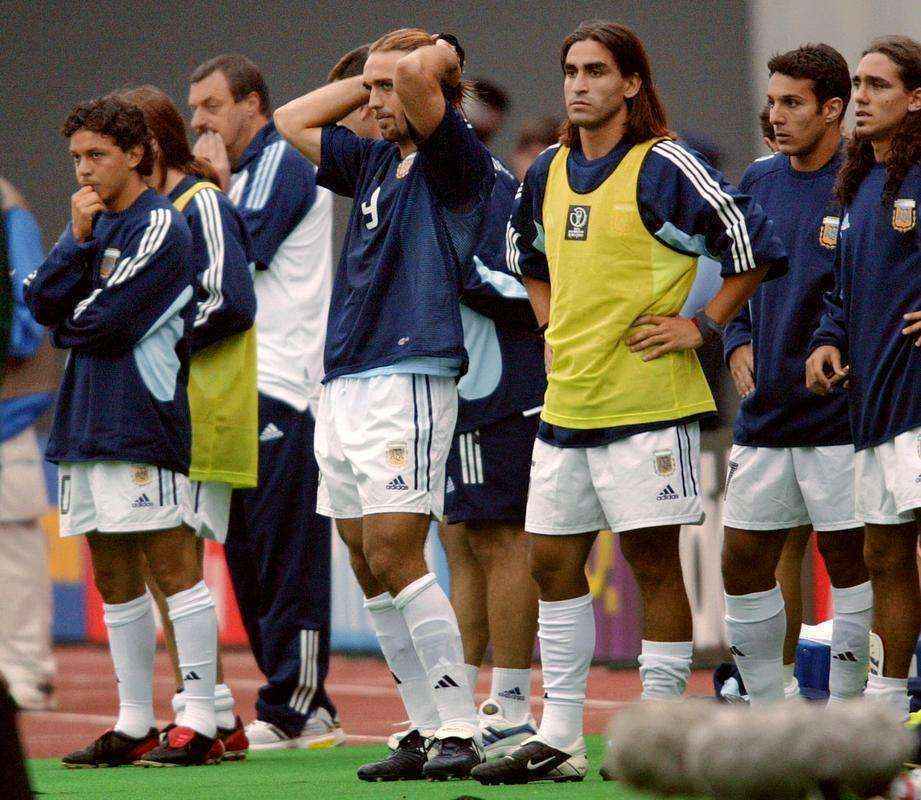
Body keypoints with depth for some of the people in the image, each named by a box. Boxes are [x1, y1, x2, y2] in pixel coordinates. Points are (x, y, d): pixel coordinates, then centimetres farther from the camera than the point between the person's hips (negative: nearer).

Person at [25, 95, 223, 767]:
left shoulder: (160, 226, -7)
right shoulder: (93, 224, 17)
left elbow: (110, 319, -15)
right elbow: (42, 301, 4)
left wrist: (68, 327, 4)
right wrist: (79, 238, -6)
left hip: (142, 421, -8)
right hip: (85, 423, 8)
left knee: (172, 563, -8)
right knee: (114, 577, 10)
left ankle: (201, 723, -8)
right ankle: (134, 725, 14)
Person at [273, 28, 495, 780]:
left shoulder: (459, 163, -5)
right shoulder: (376, 162, 18)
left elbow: (418, 76, -22)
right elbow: (292, 121, 31)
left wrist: (436, 54, 0)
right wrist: (367, 80, 21)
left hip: (410, 376, -9)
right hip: (344, 385, 9)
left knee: (396, 560, -14)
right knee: (370, 570, 7)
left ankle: (462, 734, -13)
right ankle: (427, 731, 11)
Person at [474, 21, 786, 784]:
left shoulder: (663, 168, -9)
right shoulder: (548, 174, 12)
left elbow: (753, 241, -10)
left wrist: (700, 325, -10)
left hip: (647, 405, -7)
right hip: (566, 403, 7)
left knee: (654, 562, -4)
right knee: (554, 563, 7)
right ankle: (559, 739, 13)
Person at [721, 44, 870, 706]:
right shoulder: (758, 183, 11)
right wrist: (738, 342, 8)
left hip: (841, 419, -7)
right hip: (765, 416, 7)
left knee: (850, 564, -1)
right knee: (744, 565, 8)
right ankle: (770, 717, 19)